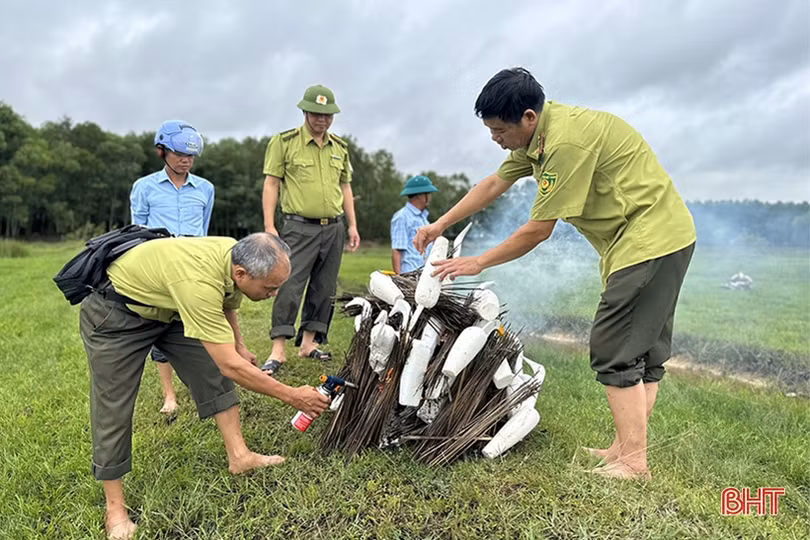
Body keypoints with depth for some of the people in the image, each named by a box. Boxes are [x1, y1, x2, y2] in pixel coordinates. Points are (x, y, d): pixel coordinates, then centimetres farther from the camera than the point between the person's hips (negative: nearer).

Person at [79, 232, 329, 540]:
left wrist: (238, 345, 15)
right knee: (113, 406, -4)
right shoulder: (198, 282, -42)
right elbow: (231, 366, -38)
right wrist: (291, 396, -30)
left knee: (212, 371, 1)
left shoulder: (236, 256, -17)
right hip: (114, 313, -8)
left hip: (163, 306, 8)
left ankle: (238, 456, 9)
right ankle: (115, 509, 12)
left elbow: (226, 304, 9)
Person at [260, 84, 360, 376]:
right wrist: (269, 226, -10)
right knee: (289, 286, -10)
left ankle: (308, 343, 19)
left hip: (334, 228, 5)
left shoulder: (340, 147, 14)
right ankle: (278, 351, -4)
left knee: (324, 289, 8)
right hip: (300, 227, -5)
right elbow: (271, 184, -3)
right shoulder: (284, 142, -1)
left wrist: (352, 225, 14)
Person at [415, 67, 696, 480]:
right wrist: (439, 225, 15)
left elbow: (538, 230, -21)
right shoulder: (537, 133, 7)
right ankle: (625, 448, 21)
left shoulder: (566, 141, -25)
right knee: (644, 349, 11)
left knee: (616, 350, -9)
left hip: (650, 240, -10)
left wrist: (478, 263, -10)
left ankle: (633, 462, 0)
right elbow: (493, 185, 15)